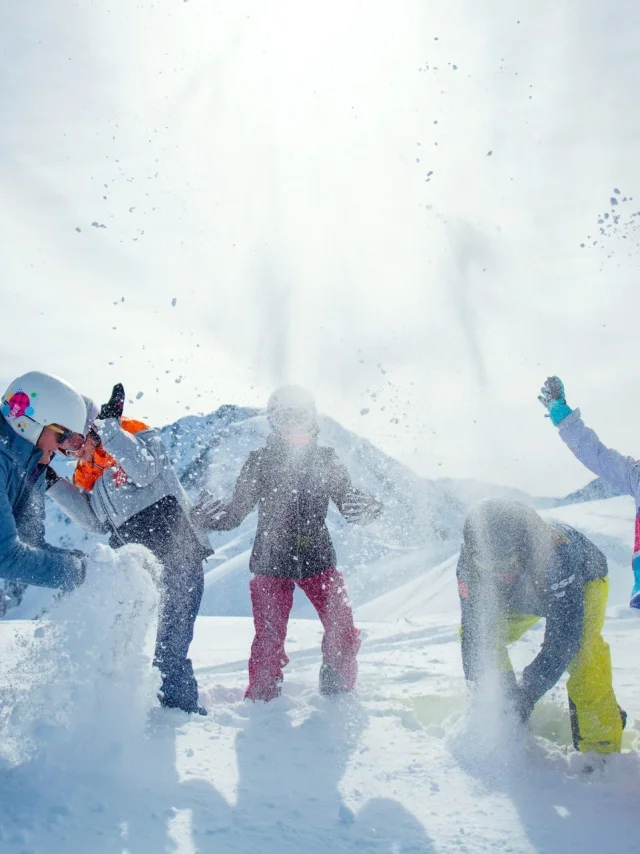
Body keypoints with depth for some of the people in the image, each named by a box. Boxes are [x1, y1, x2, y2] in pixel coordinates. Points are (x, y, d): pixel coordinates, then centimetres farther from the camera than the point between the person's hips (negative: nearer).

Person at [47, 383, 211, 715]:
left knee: (170, 644, -12)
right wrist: (55, 485, 3)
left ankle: (180, 706, -4)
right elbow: (96, 522, 8)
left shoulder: (137, 435, -5)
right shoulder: (87, 472, 14)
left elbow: (144, 471, -24)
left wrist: (109, 427, -24)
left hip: (177, 556, -8)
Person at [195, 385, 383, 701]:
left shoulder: (326, 460, 2)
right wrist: (214, 516, -23)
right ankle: (261, 700, 16)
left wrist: (367, 507, -18)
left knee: (343, 632, -3)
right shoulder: (260, 462, -3)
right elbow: (236, 512, -1)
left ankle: (339, 695, 21)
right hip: (270, 562, -2)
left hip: (318, 559, 2)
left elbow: (348, 502, 6)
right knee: (268, 640, -5)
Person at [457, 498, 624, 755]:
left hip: (585, 580, -5)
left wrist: (528, 692, -48)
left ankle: (601, 746, -16)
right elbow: (475, 631, -25)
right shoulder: (470, 562, -33)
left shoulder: (557, 556, -46)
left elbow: (563, 637, -43)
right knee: (475, 630, -12)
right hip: (523, 595, 5)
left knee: (581, 647, -31)